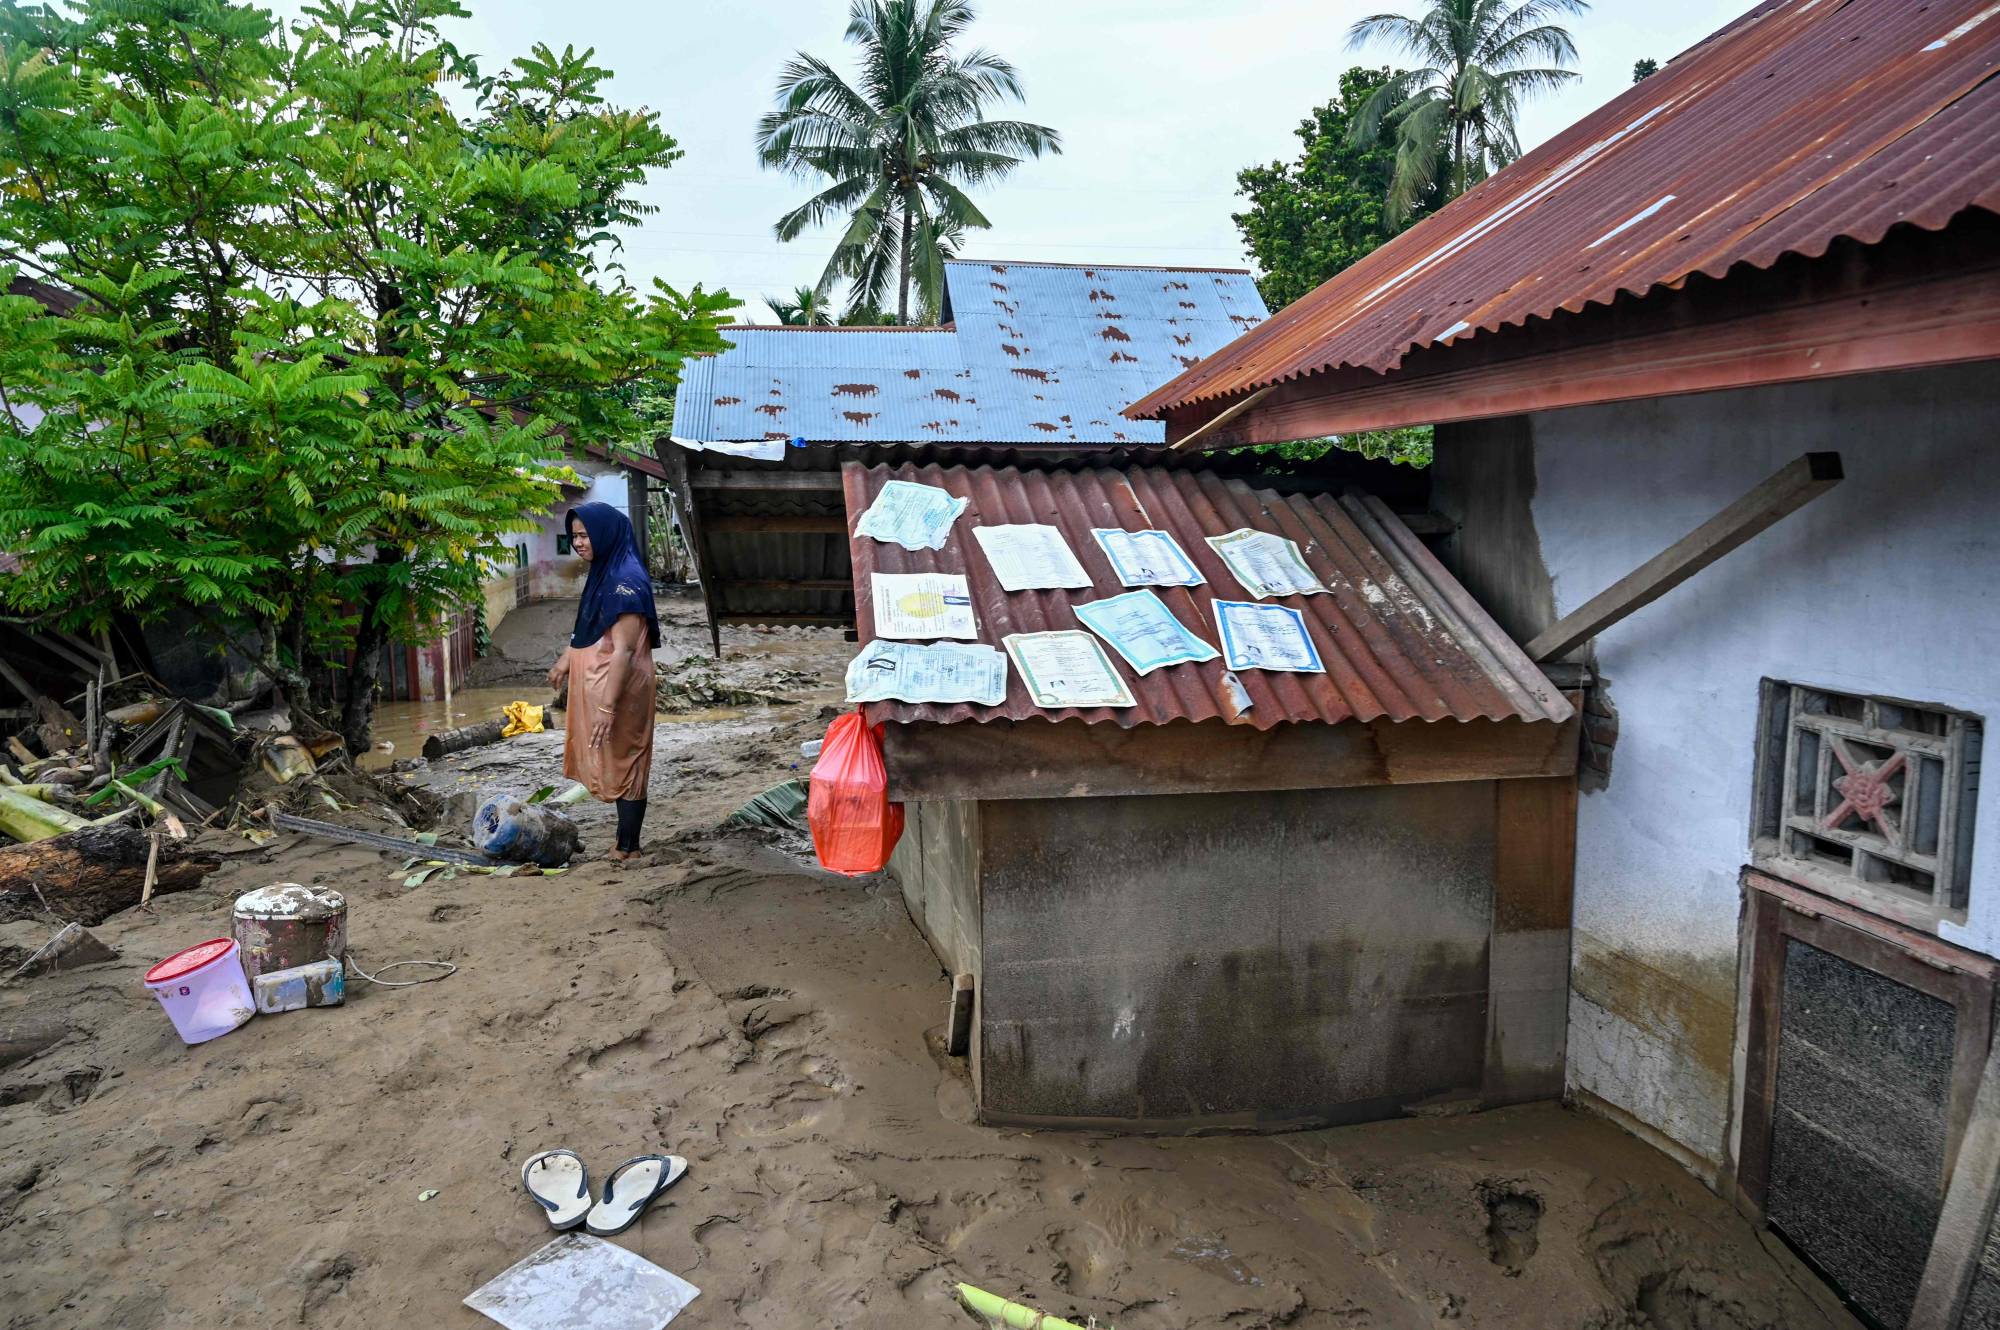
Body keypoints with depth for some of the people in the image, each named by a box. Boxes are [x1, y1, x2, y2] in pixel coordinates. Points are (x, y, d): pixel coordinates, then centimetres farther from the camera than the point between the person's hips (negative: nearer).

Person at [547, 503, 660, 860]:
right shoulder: (603, 572, 8)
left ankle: (627, 848, 11)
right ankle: (626, 842, 24)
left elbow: (623, 650, -25)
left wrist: (607, 706, -26)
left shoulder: (626, 580, -21)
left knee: (622, 765, 1)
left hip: (619, 691, -9)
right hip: (597, 685, 9)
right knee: (615, 765, 14)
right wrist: (566, 658, 33)